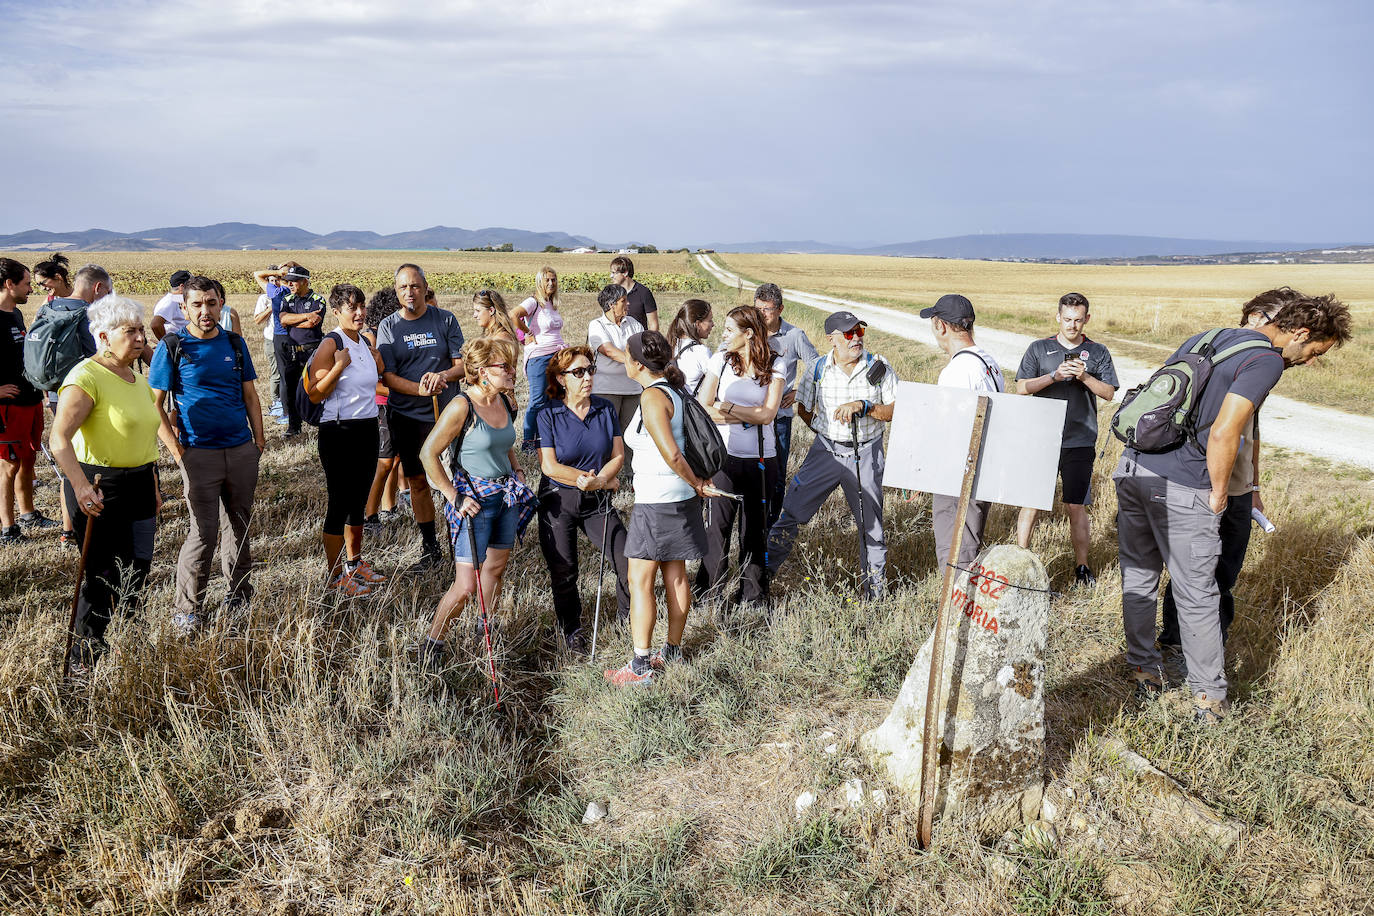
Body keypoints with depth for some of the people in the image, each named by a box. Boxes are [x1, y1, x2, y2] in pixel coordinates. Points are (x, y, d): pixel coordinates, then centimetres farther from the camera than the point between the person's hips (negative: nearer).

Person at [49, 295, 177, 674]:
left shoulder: (136, 378, 12)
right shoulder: (86, 377, -15)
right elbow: (59, 438, -27)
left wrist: (153, 486, 23)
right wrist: (80, 486, -41)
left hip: (139, 486, 8)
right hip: (99, 489, -8)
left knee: (137, 572, 13)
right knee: (104, 575, -3)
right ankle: (83, 661, 12)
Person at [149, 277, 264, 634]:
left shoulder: (235, 343, 8)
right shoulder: (172, 347, -4)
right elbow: (154, 402, -2)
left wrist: (259, 438, 9)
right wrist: (174, 447, -8)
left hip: (242, 449, 4)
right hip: (199, 453, -4)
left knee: (239, 525, 14)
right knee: (204, 531, -6)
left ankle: (238, 594, 29)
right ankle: (186, 611, 6)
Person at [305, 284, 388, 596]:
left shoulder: (366, 342, 10)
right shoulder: (331, 344, -12)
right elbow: (315, 395, -16)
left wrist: (378, 358, 10)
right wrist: (339, 366, -25)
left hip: (368, 429, 8)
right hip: (339, 432, -8)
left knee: (359, 500, 17)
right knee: (339, 503, -1)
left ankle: (355, 564, 30)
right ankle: (334, 574, 10)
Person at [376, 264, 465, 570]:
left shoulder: (445, 320, 2)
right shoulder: (388, 327, 3)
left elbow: (463, 363, -1)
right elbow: (388, 375, -4)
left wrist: (443, 375, -22)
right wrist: (420, 389, -21)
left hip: (447, 412, -1)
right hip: (407, 416, 1)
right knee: (418, 481, 7)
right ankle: (430, 547, 19)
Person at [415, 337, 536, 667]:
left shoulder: (507, 402, 5)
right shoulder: (462, 407, -18)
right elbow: (429, 454, -14)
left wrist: (518, 472, 10)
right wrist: (454, 497, -15)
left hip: (507, 497, 7)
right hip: (474, 502, -7)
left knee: (495, 569, 15)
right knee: (466, 586, -7)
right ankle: (431, 644, 13)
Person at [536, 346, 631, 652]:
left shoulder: (605, 409, 1)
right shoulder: (549, 415, -9)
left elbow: (618, 456, 0)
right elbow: (549, 466, -15)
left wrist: (595, 481, -18)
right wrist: (600, 479, -16)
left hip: (597, 501, 3)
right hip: (558, 503, -2)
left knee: (629, 562, -4)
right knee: (563, 573, 7)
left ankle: (629, 613, 24)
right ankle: (571, 629, 31)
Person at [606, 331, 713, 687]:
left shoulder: (653, 397, -19)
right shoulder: (673, 389, 9)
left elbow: (671, 454, -25)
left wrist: (696, 483, -14)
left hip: (656, 499, -9)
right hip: (680, 497, 9)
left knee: (640, 580, -3)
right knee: (675, 576, 15)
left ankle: (640, 666, 0)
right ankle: (673, 651, 26)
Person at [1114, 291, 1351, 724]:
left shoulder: (1209, 336, 16)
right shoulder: (1266, 360, -9)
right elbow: (1223, 435, -19)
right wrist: (1218, 494, -5)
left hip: (1132, 466, 8)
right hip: (1182, 488, -7)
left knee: (1138, 575, 17)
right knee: (1197, 595, 5)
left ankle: (1143, 672, 29)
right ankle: (1208, 698, 16)